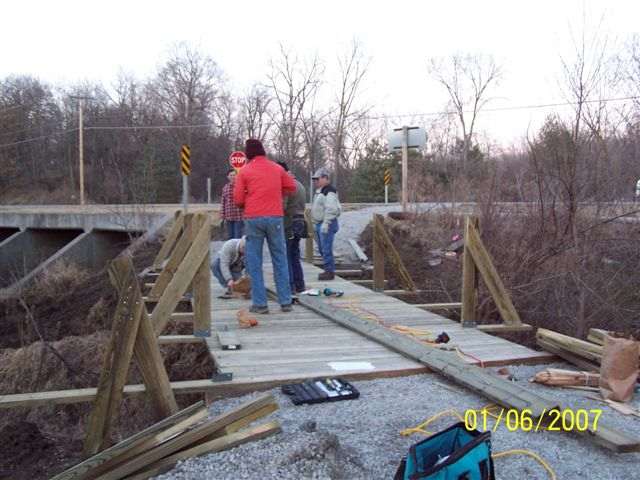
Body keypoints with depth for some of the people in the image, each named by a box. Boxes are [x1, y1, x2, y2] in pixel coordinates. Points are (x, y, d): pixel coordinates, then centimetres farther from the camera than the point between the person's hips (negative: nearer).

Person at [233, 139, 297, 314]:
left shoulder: (245, 171, 1)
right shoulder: (277, 168, 8)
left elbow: (237, 199, -1)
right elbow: (291, 188, 18)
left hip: (253, 219, -2)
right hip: (275, 217, 2)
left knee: (254, 262, 5)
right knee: (280, 260, 9)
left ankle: (260, 303, 5)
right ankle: (285, 302, 10)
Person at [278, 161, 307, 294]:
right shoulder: (300, 185, 17)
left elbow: (282, 206, -21)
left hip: (288, 224, -9)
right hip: (300, 222, 9)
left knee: (285, 257, -2)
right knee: (295, 256, 15)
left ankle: (289, 286, -1)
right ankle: (300, 285, 18)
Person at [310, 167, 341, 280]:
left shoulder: (329, 191, -15)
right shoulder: (319, 191, 18)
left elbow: (331, 209, -24)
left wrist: (325, 223, -26)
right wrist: (315, 223, 23)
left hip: (327, 224, -11)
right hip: (319, 224, 11)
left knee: (326, 249, -9)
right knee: (322, 249, 15)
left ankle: (329, 271, -2)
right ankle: (329, 270, 23)